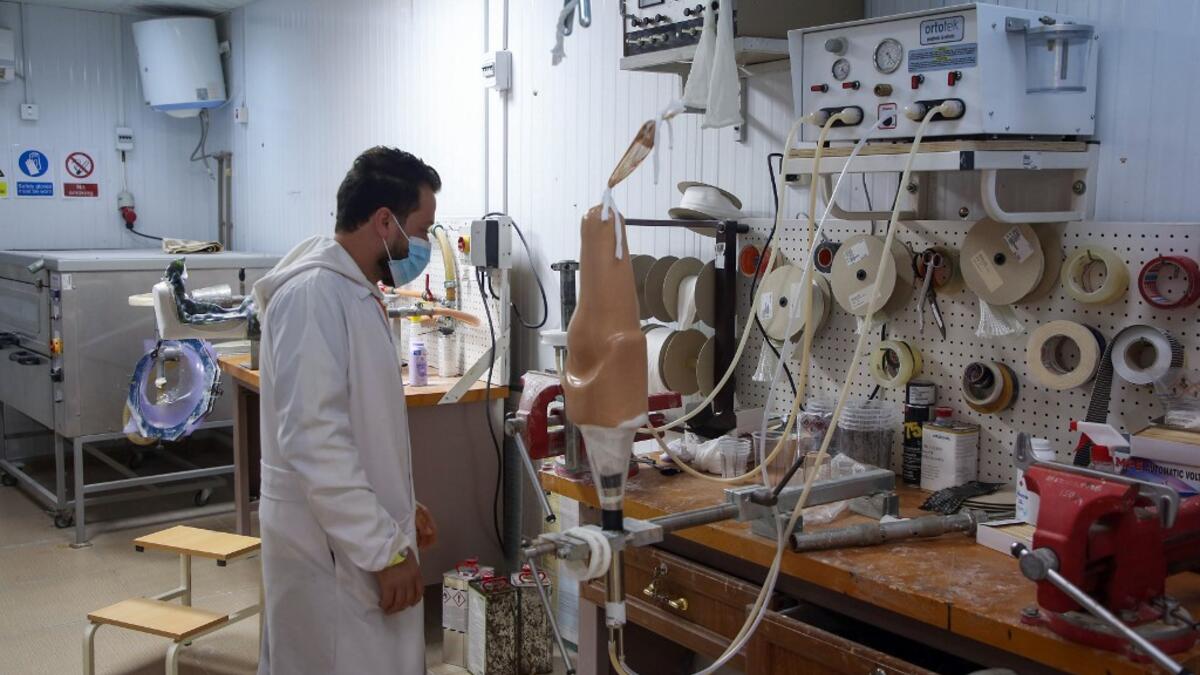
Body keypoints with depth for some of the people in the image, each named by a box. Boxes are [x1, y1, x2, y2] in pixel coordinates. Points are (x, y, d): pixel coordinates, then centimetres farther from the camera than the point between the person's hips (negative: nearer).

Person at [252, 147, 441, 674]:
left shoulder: (354, 291, 12)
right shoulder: (313, 294, -20)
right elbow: (314, 442, -25)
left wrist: (399, 506, 19)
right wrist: (387, 549, -22)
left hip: (359, 536, 10)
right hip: (332, 546, -10)